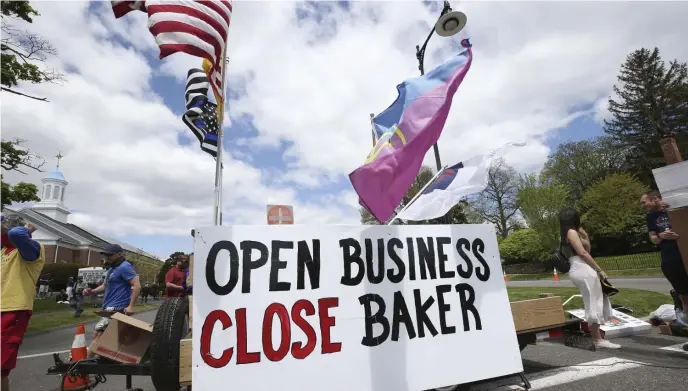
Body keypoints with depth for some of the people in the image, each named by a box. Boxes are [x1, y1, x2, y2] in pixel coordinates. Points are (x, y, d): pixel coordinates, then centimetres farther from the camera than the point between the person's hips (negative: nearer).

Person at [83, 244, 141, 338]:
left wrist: (131, 306, -25)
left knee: (97, 335, -13)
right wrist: (92, 291, 6)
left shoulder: (124, 267, -14)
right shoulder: (112, 268, 19)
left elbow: (137, 286, -22)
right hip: (109, 308, 10)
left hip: (116, 308, -10)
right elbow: (106, 285, 26)